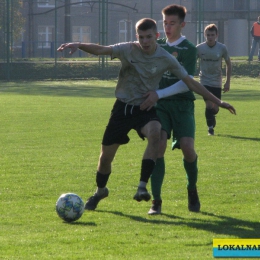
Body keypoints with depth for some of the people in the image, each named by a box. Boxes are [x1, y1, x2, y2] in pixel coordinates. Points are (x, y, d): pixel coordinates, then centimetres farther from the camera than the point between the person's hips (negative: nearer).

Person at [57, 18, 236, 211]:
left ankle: (142, 186, -31)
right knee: (105, 157, 5)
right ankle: (100, 191, 36)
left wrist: (217, 101, -2)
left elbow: (190, 82, -1)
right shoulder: (128, 50, -10)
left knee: (155, 133, -35)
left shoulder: (166, 59, -7)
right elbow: (101, 50, -25)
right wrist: (78, 45, -44)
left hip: (146, 108, -1)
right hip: (123, 107, 1)